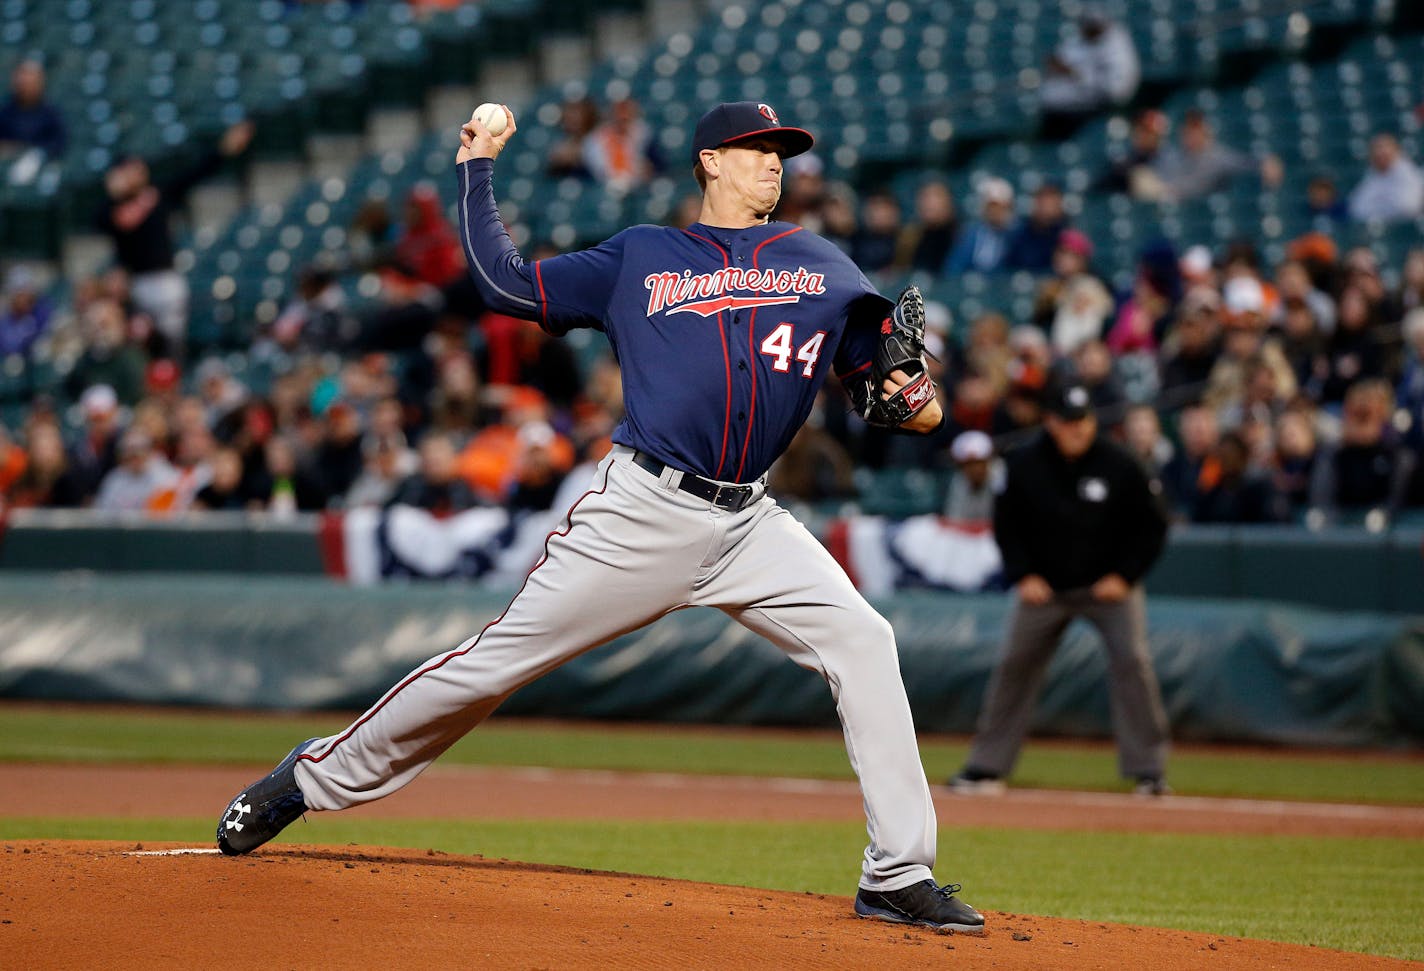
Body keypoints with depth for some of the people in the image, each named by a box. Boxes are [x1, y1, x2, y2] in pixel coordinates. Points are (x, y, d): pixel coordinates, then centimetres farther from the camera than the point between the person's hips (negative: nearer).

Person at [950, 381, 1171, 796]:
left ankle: (1149, 771, -9)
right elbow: (1006, 524, 4)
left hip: (1110, 585, -2)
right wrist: (1023, 576, -7)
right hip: (1044, 586, 2)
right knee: (1014, 666, 2)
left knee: (1132, 662, -15)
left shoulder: (1120, 465, -13)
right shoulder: (1024, 463, -9)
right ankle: (986, 767, 12)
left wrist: (1124, 576, -11)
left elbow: (1152, 526, -3)